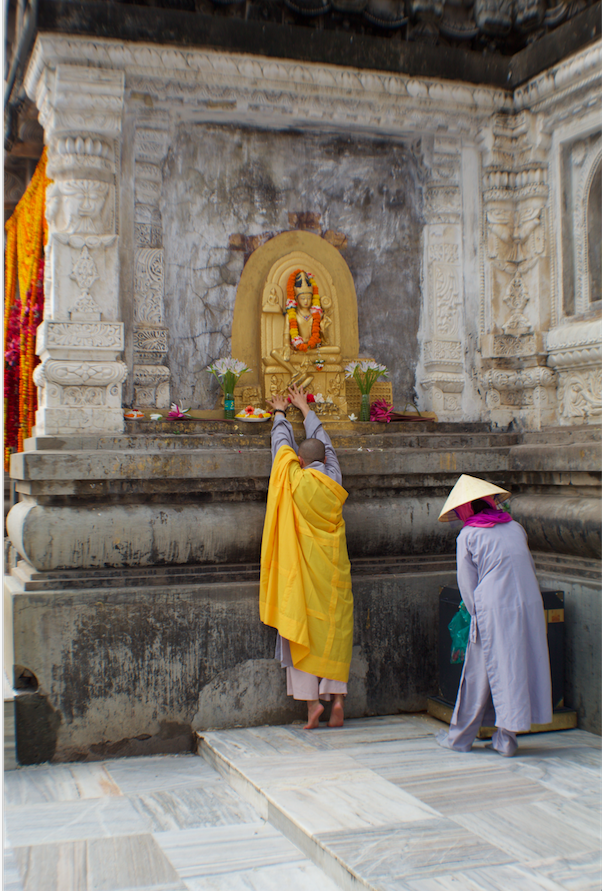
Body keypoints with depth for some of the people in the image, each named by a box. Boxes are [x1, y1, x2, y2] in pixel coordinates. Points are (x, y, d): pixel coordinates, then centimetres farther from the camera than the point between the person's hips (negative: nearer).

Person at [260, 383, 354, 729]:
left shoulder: (295, 480, -6)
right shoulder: (333, 480, 3)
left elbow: (282, 442, 12)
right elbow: (323, 441, 20)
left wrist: (281, 412, 30)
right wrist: (304, 407, 33)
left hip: (302, 567, -3)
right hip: (333, 568, 3)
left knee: (303, 630, 1)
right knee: (335, 629, 7)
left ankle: (312, 700, -3)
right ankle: (337, 695, 2)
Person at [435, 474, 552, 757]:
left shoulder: (467, 536, -1)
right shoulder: (516, 528, 11)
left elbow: (468, 585, -2)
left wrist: (477, 614, 9)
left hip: (493, 610, -4)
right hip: (529, 606, 4)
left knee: (479, 674, 6)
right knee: (519, 668, 10)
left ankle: (460, 736, 19)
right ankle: (506, 738, 15)